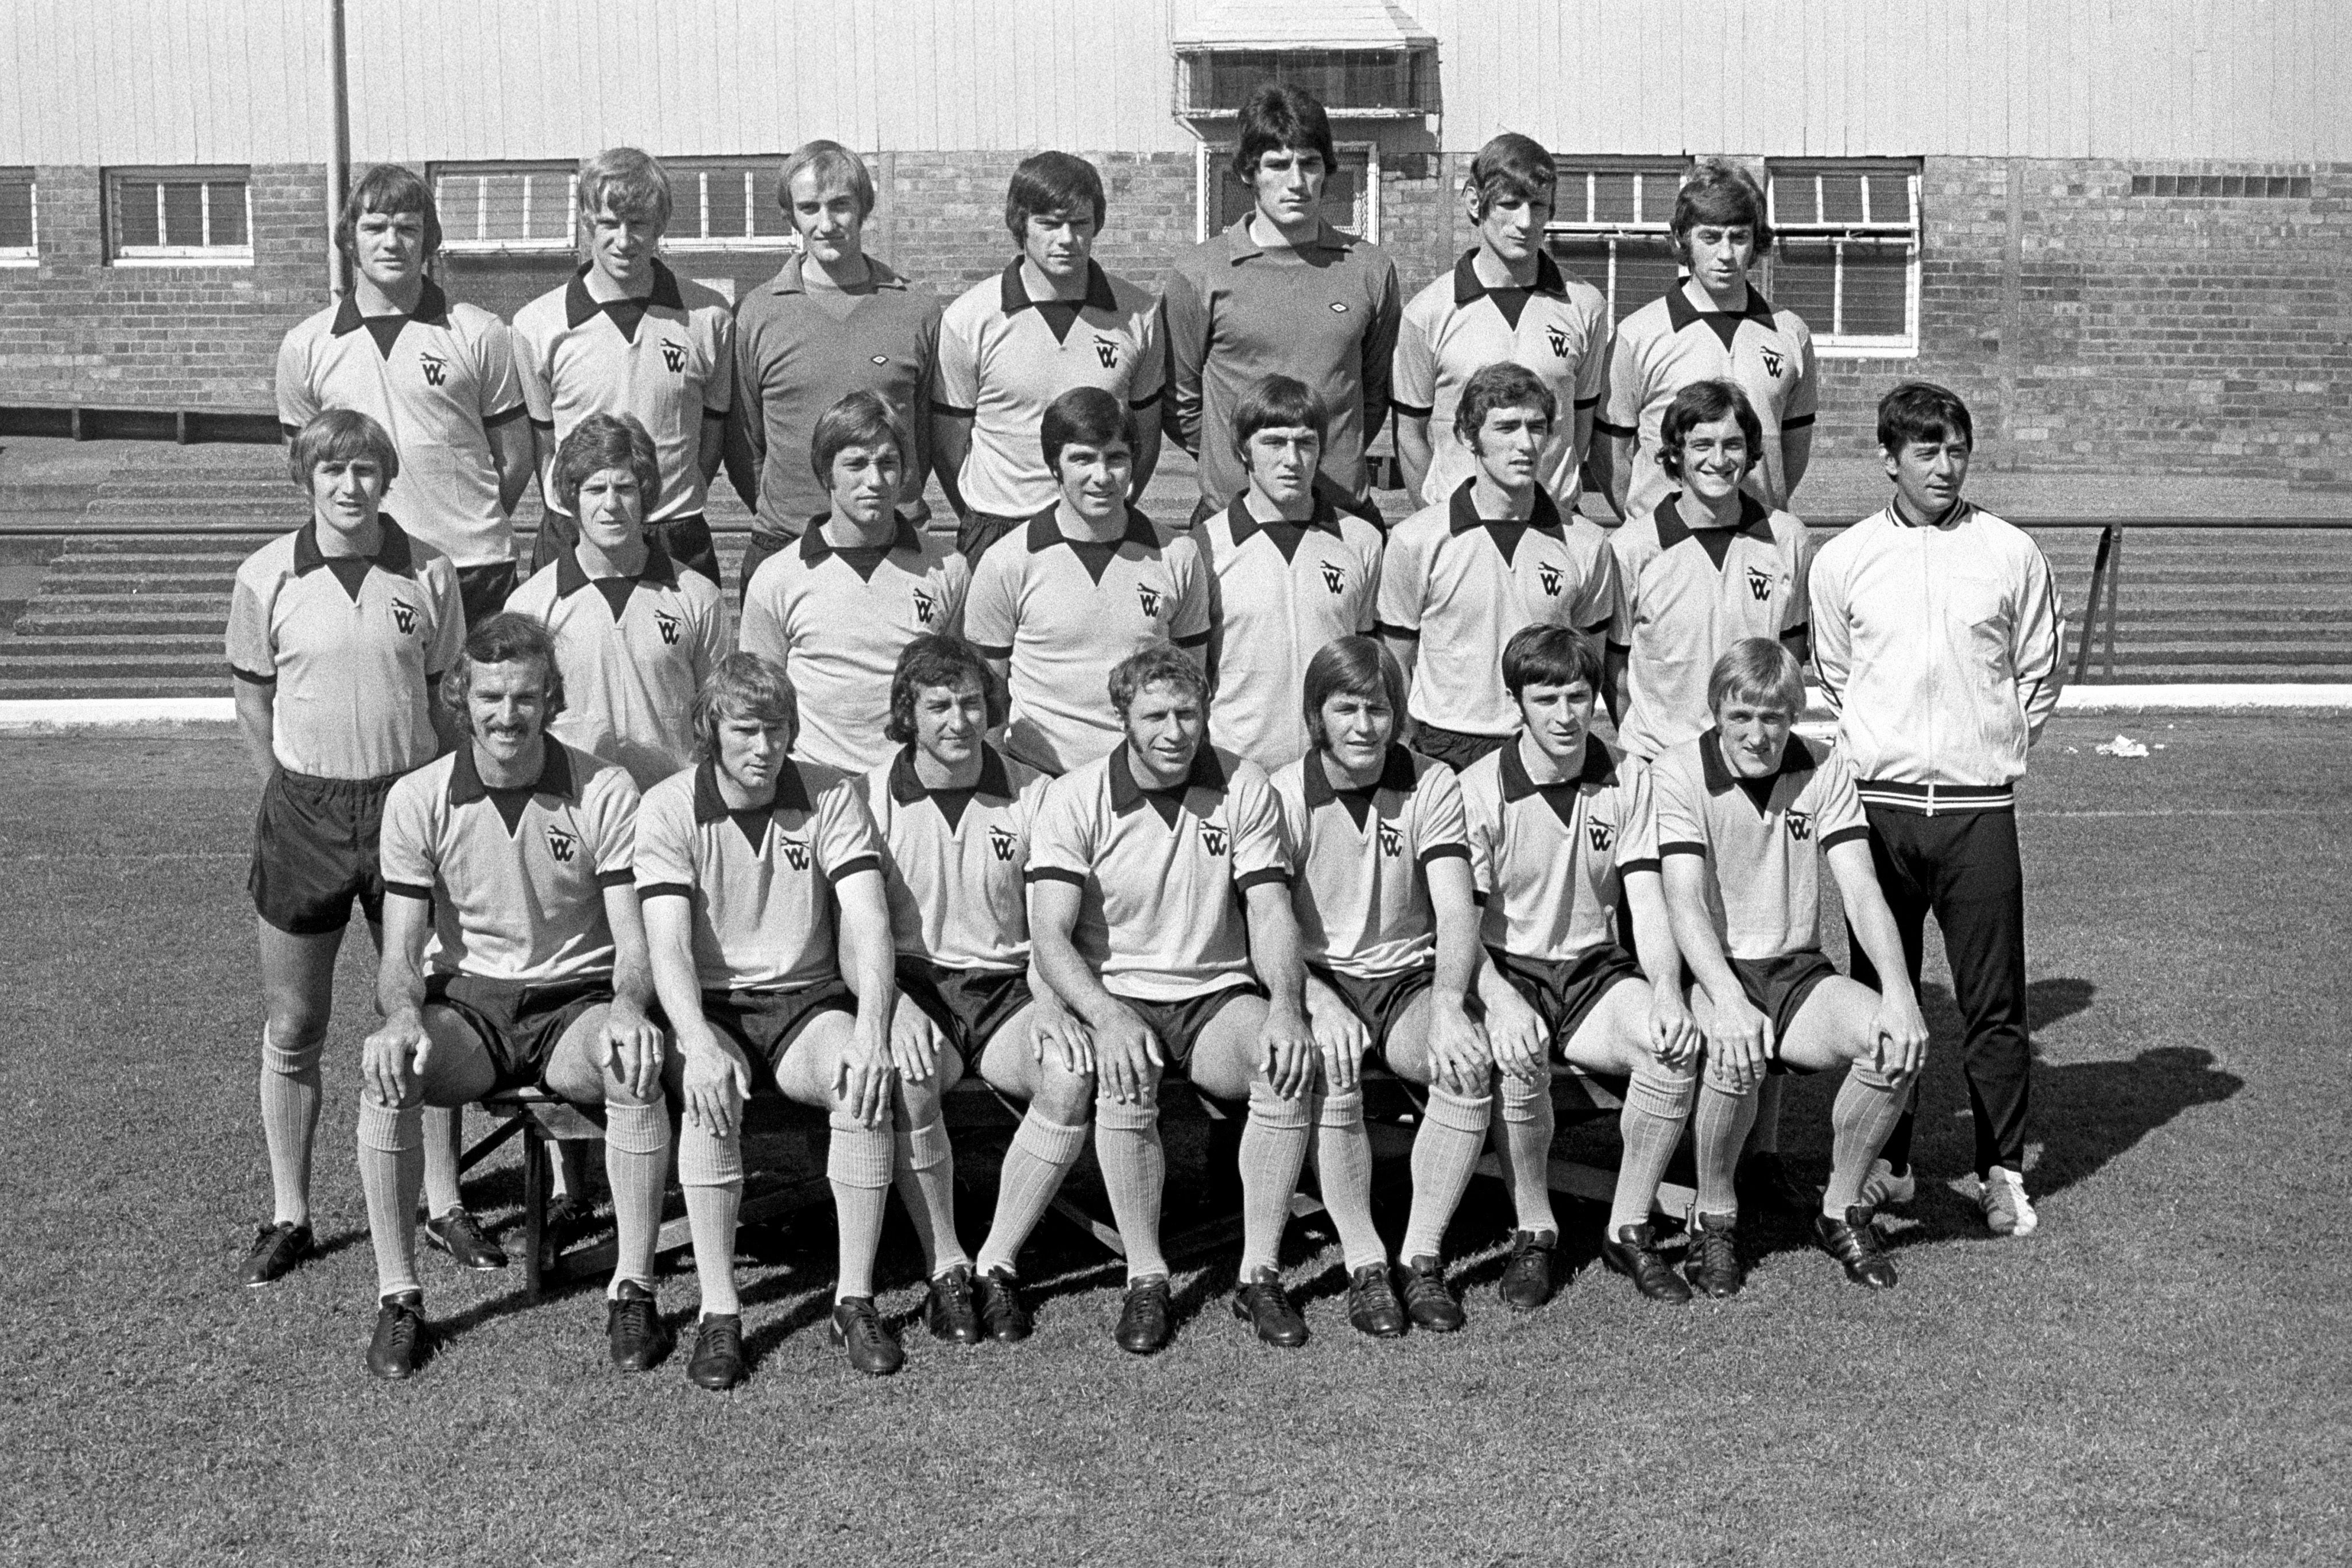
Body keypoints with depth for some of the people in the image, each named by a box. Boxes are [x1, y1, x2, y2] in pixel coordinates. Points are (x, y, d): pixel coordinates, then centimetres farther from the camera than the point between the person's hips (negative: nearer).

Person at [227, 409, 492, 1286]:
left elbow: (447, 700, 6)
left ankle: (445, 1206, 20)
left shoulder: (428, 574, -3)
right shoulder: (267, 578, -4)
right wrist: (295, 801, 6)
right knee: (293, 1029, 9)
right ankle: (289, 1215, 22)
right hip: (304, 812, 0)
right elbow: (253, 701, 6)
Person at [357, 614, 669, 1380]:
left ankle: (633, 1290, -19)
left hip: (575, 1000, -1)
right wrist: (403, 1017, -25)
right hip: (465, 1001, 1)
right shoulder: (418, 798, -2)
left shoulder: (605, 793, -6)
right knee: (382, 1073, -30)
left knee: (636, 1066, -34)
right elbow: (402, 950, -2)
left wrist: (628, 1006, -31)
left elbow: (633, 941, -7)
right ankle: (396, 1297, -14)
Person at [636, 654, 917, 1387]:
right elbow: (668, 946, -15)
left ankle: (855, 1300, -18)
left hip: (808, 1000, 1)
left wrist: (871, 1031, -28)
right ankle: (718, 1312, -25)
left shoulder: (831, 796, -1)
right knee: (709, 1091, -34)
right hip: (711, 1006, -1)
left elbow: (867, 923, -11)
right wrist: (700, 1044, -33)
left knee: (870, 1079, -30)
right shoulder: (669, 808, -5)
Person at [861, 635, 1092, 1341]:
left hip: (1006, 985, 2)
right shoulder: (870, 799, 1)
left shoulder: (1032, 794, 4)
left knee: (1073, 1072, -28)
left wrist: (1049, 1005, -15)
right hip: (911, 984, -1)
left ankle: (998, 1263, -12)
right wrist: (895, 1006, -23)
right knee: (905, 1072, -34)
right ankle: (944, 1267, -15)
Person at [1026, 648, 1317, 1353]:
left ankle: (1259, 1273, -16)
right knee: (1125, 1076, -35)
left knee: (1290, 1063, -28)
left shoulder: (1243, 787, 1)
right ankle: (1145, 1279, -18)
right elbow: (1049, 936, -13)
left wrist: (1284, 1004, -22)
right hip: (1116, 995, -2)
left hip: (1219, 994, 2)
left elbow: (1270, 911, -2)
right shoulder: (1075, 799, -5)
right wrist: (1107, 1017, -31)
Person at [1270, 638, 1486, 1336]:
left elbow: (1456, 911, -9)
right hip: (1318, 978, -1)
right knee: (1330, 1071, -33)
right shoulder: (1283, 795, -5)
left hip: (1410, 977, 2)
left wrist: (1448, 1006, -28)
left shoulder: (1431, 785, -1)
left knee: (1469, 1063, -28)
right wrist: (1321, 1004, -29)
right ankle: (1364, 1264, -18)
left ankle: (1423, 1256, -15)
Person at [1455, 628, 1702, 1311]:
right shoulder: (1480, 789, -7)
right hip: (1509, 973, -3)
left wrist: (1666, 991, -23)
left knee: (1676, 1043, -28)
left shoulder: (1625, 783, 3)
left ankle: (1629, 1229, -8)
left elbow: (1647, 904, -3)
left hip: (1596, 971, 3)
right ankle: (1535, 1234, -12)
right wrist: (1501, 1001, -31)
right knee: (1520, 1054, -36)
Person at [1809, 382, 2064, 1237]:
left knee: (1994, 999, 2)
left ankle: (2003, 1171, 13)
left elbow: (2039, 680, 11)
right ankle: (1884, 1162, 20)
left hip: (1979, 806, -1)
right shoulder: (1843, 559, 3)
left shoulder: (2012, 554, 1)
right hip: (1880, 804, 1)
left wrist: (1991, 749, 8)